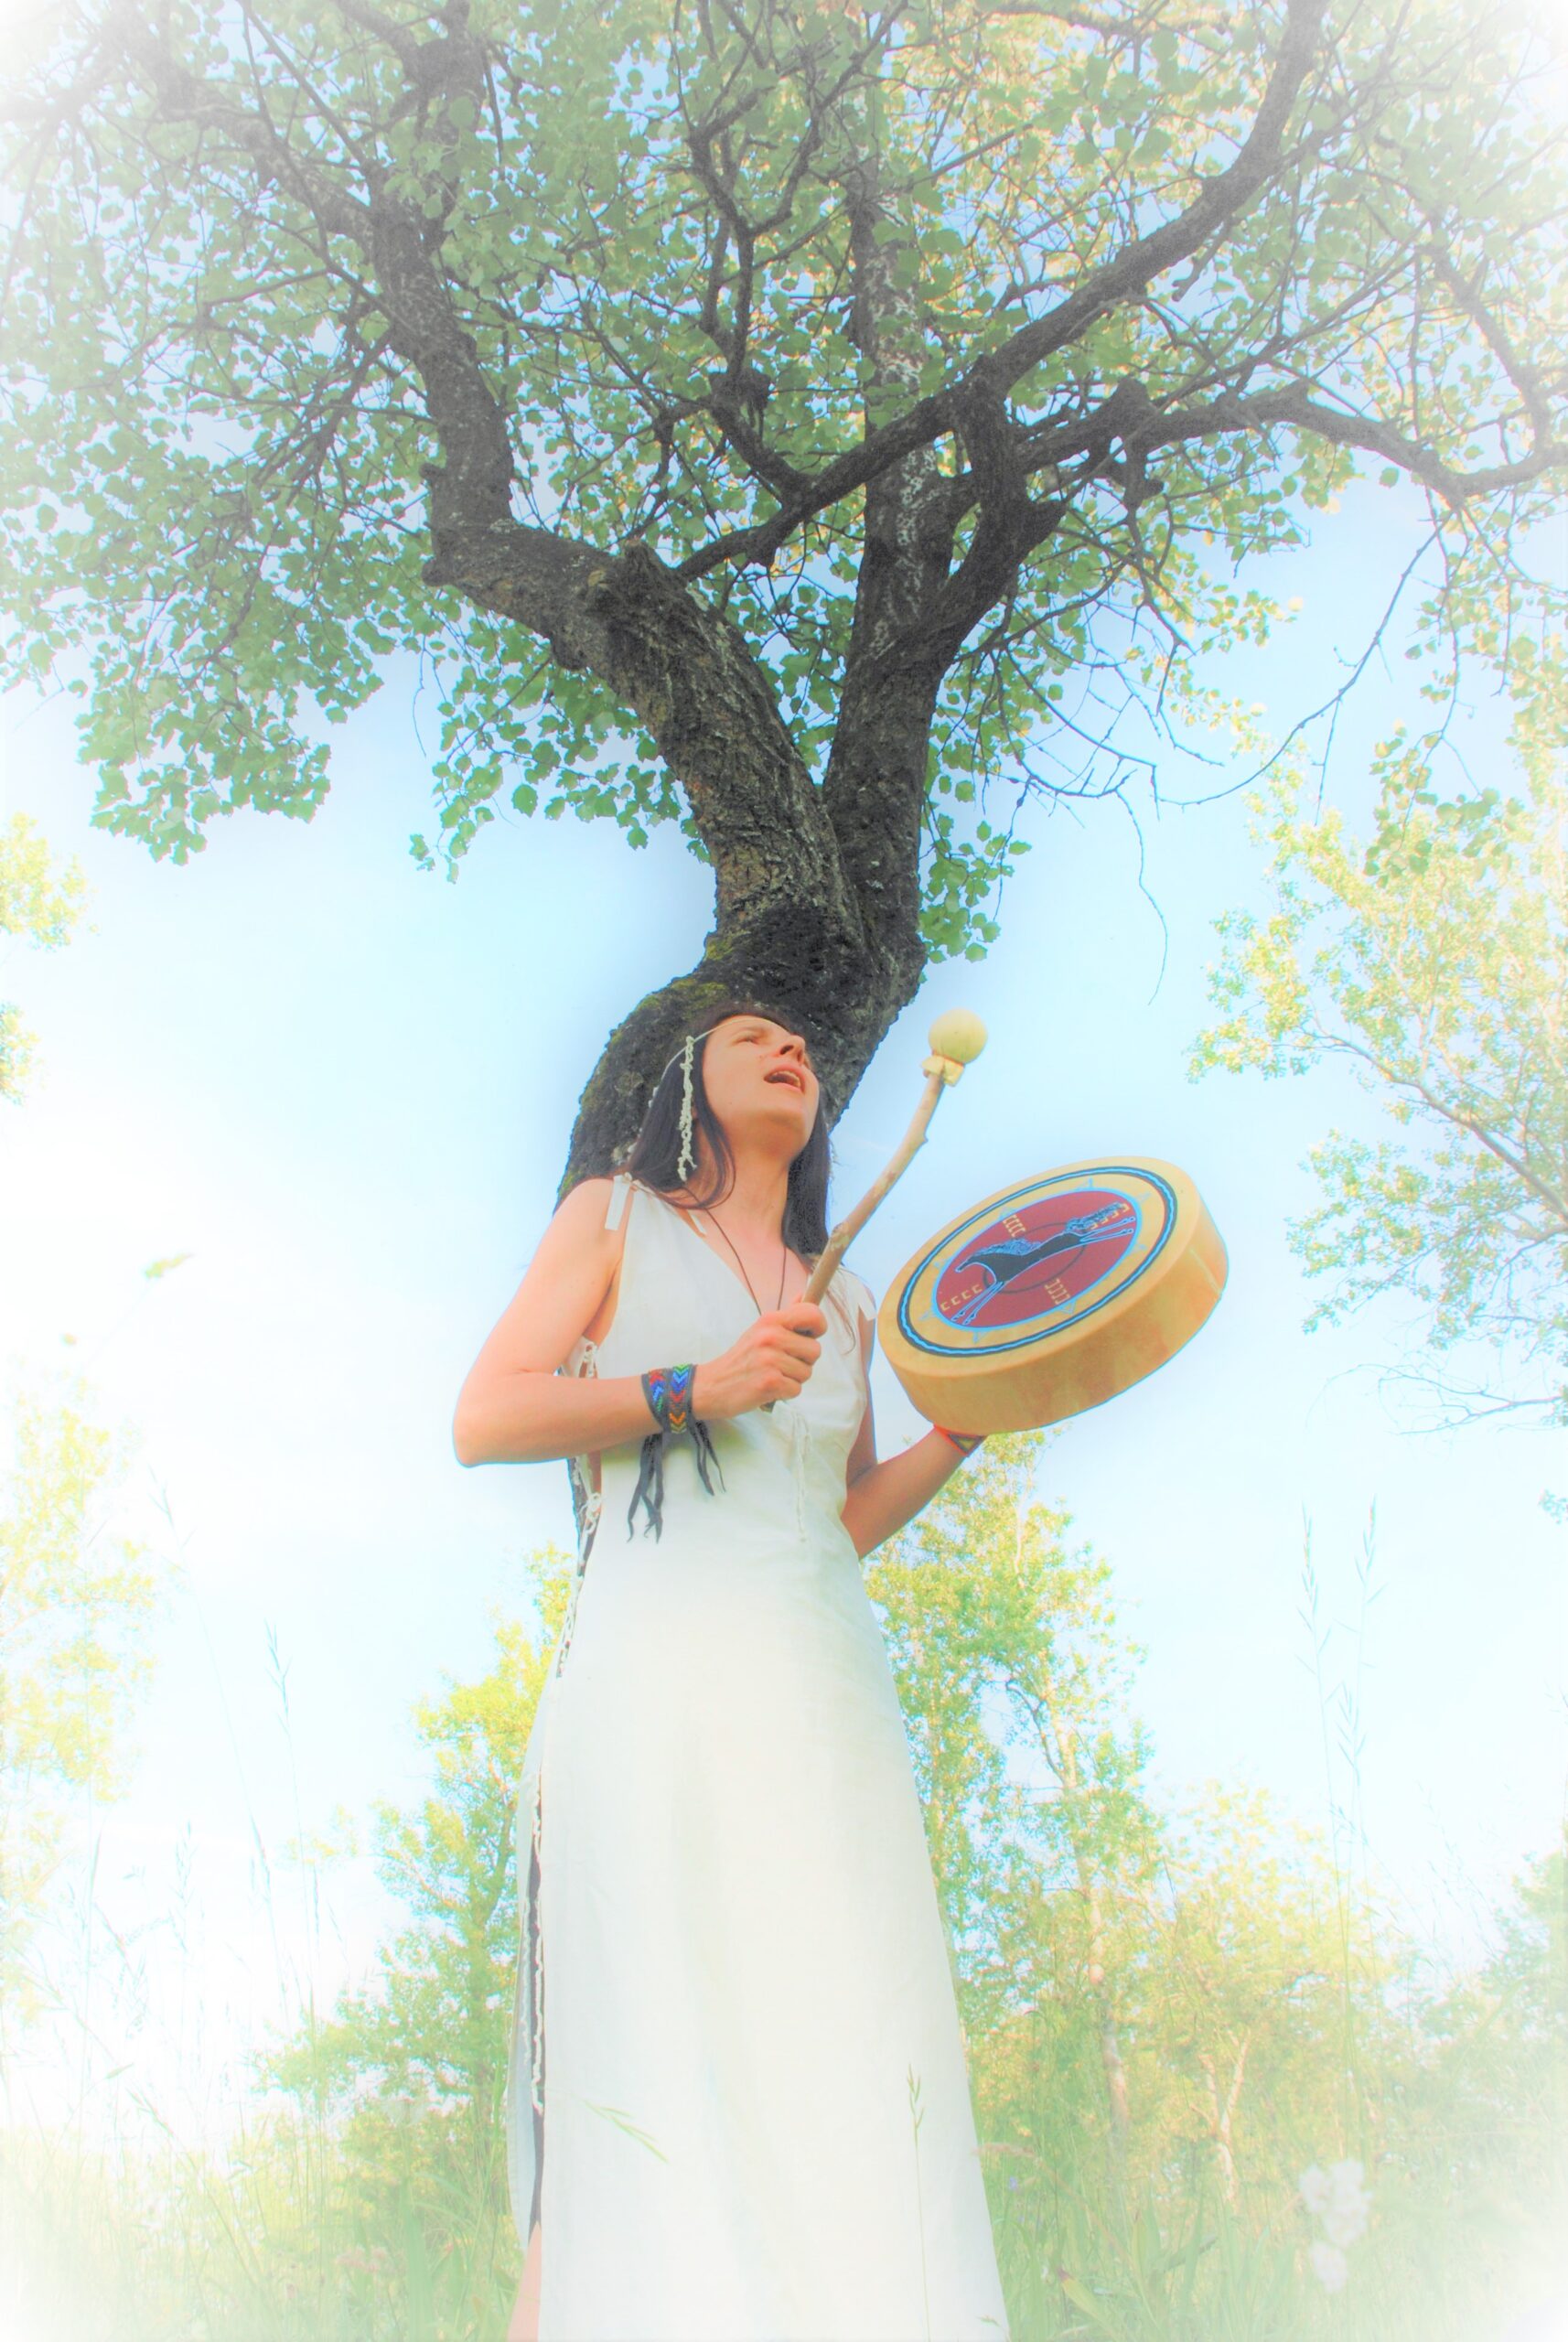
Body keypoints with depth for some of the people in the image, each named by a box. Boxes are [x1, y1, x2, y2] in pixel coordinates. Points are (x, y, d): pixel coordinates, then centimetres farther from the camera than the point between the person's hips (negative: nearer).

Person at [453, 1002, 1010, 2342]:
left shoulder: (843, 1305, 26)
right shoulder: (615, 1217, 14)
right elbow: (483, 1419, 3)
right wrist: (695, 1389, -8)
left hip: (824, 1689, 5)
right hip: (653, 1667, -4)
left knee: (845, 2072, -3)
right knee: (652, 2065, -12)